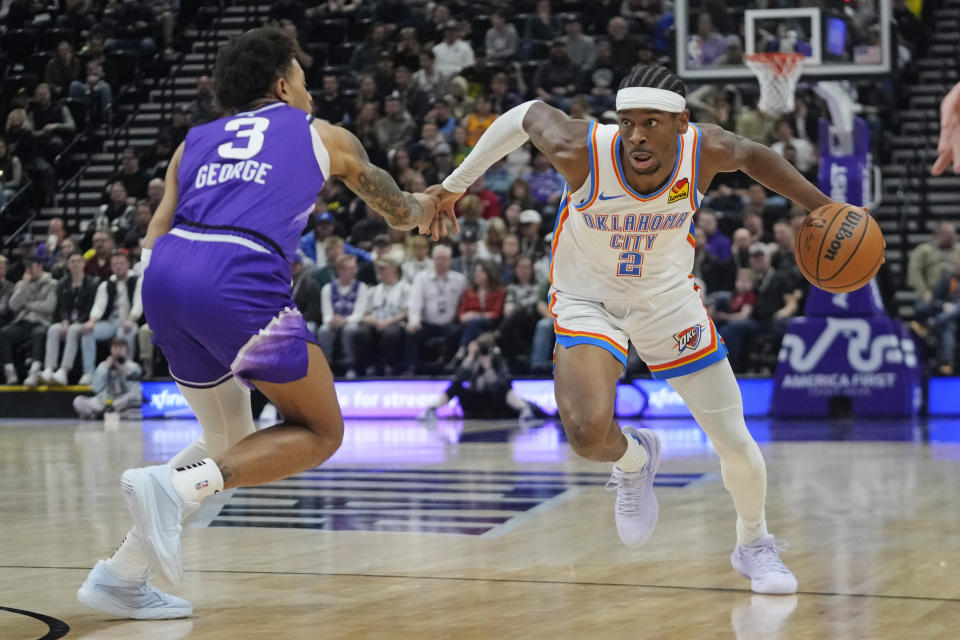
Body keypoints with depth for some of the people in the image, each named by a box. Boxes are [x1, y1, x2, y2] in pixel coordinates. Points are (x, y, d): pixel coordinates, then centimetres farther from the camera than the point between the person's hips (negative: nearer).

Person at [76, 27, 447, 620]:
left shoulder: (195, 142, 30)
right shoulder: (326, 137, 23)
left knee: (229, 442, 24)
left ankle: (120, 576, 15)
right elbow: (398, 211, 41)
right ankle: (172, 485, -13)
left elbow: (153, 242, 18)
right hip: (240, 279, -6)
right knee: (320, 433, 9)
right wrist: (427, 206, 62)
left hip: (164, 277, 6)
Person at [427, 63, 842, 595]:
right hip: (587, 300, -2)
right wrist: (455, 183, -1)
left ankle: (754, 547, 34)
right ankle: (633, 460, 11)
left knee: (735, 442, 4)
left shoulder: (707, 151, -25)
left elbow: (752, 155, -1)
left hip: (667, 298, 2)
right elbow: (527, 113, -11)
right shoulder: (581, 151, -32)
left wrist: (821, 206, -2)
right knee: (587, 433, -28)